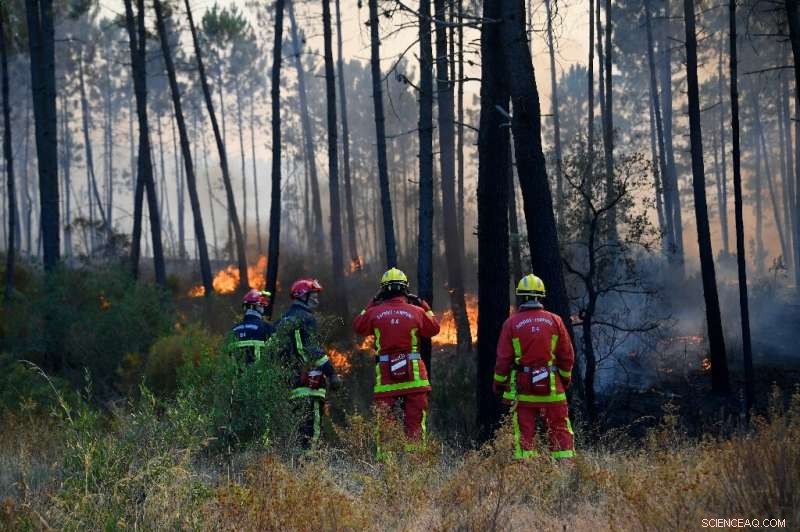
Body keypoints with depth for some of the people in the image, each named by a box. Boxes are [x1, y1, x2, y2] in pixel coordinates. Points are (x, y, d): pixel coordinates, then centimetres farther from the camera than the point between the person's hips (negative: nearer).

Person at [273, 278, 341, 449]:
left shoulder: (283, 321, 20)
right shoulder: (306, 318, -7)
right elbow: (315, 349, -15)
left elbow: (279, 350, 21)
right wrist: (332, 373, -13)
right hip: (310, 380, -9)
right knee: (312, 424, -10)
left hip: (290, 379, 9)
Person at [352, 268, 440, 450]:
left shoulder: (375, 312, -1)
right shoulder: (416, 312, -2)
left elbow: (358, 326, 17)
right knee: (414, 421, 4)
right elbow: (434, 329, 15)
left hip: (385, 378, 1)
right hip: (414, 375, 0)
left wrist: (371, 305, 23)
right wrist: (425, 307, 23)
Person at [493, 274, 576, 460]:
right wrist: (565, 378, 20)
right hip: (552, 386, 1)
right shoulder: (554, 321, 0)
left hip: (522, 386, -1)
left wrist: (499, 383, 9)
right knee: (560, 431, 5)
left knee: (524, 433, 4)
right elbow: (567, 355, 5)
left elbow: (503, 358, -3)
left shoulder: (512, 323, -4)